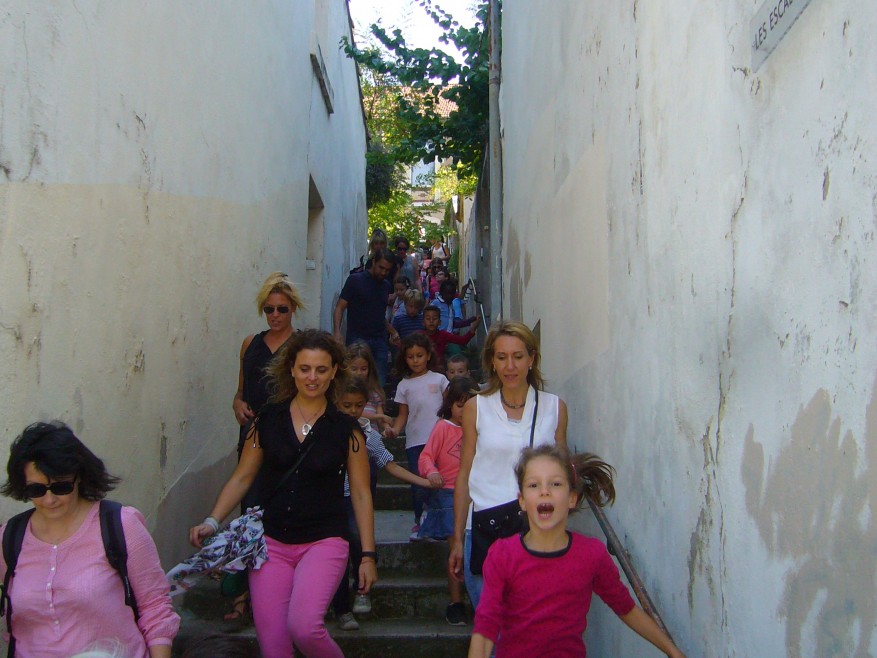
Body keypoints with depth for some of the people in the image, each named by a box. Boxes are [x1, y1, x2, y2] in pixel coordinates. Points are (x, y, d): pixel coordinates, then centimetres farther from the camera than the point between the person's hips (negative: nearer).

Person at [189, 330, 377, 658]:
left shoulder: (345, 429, 0)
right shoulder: (268, 419, 3)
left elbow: (361, 494, 2)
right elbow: (242, 477, 7)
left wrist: (368, 554, 0)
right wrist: (212, 522, -6)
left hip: (324, 541, -2)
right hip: (272, 542, 2)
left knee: (303, 626, -22)